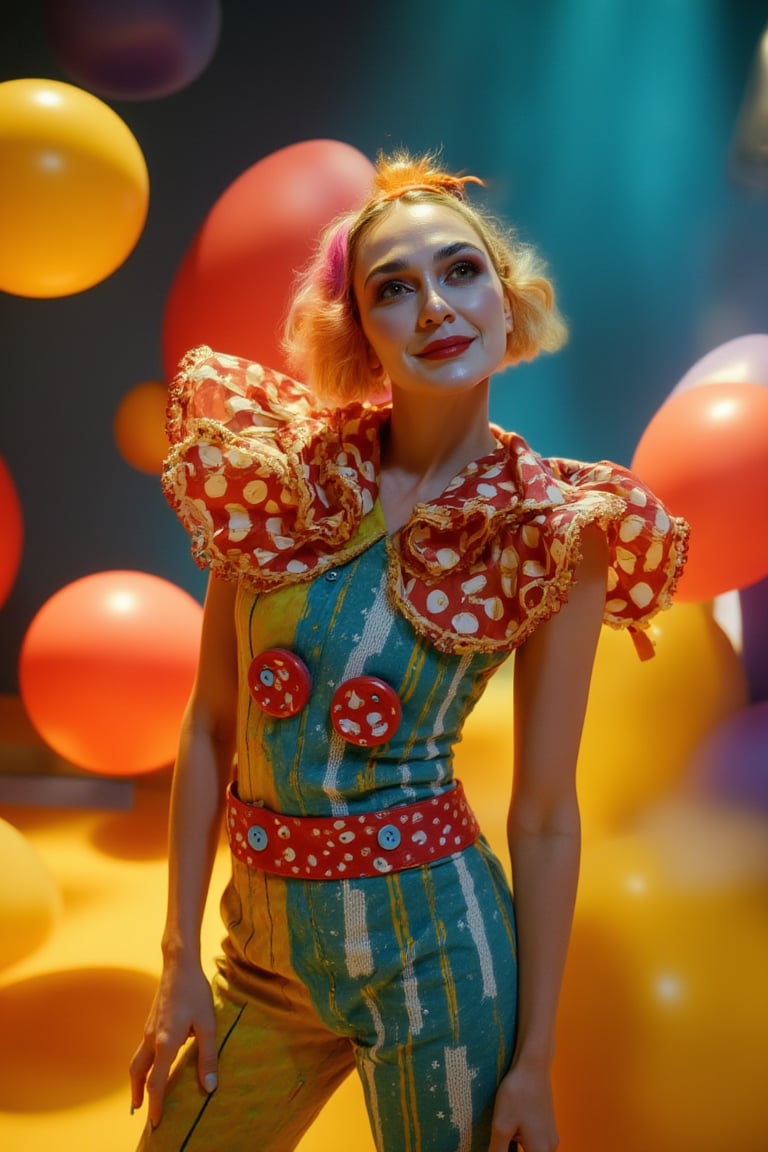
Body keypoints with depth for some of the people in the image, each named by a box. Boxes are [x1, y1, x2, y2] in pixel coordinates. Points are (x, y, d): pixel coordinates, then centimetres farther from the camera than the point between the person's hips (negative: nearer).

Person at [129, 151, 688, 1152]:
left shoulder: (556, 533, -9)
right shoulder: (281, 468, -6)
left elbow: (544, 814, -6)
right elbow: (210, 724, -1)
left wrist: (534, 1062, -2)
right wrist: (180, 958, 1)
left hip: (433, 934, -2)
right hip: (269, 937, 3)